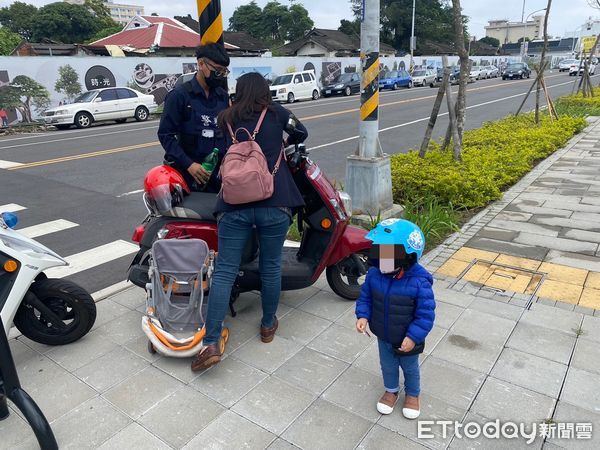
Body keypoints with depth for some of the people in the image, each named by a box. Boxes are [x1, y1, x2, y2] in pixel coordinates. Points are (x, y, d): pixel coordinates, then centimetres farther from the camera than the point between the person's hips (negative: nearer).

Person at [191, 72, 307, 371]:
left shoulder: (226, 119, 13)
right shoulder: (275, 112, 8)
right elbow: (301, 133, 25)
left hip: (234, 205, 1)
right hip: (274, 204, -1)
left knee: (224, 272, 3)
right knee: (270, 268, 14)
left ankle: (211, 344, -1)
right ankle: (268, 325, 31)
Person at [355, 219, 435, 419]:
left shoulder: (419, 282, -31)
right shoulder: (374, 274, -18)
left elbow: (425, 314, -24)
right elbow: (365, 297, -3)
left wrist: (413, 337, -27)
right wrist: (363, 316, -17)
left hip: (407, 340, -3)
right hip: (384, 336, 4)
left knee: (410, 368, 25)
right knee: (387, 365, 27)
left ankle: (412, 394, 53)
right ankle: (391, 390, 56)